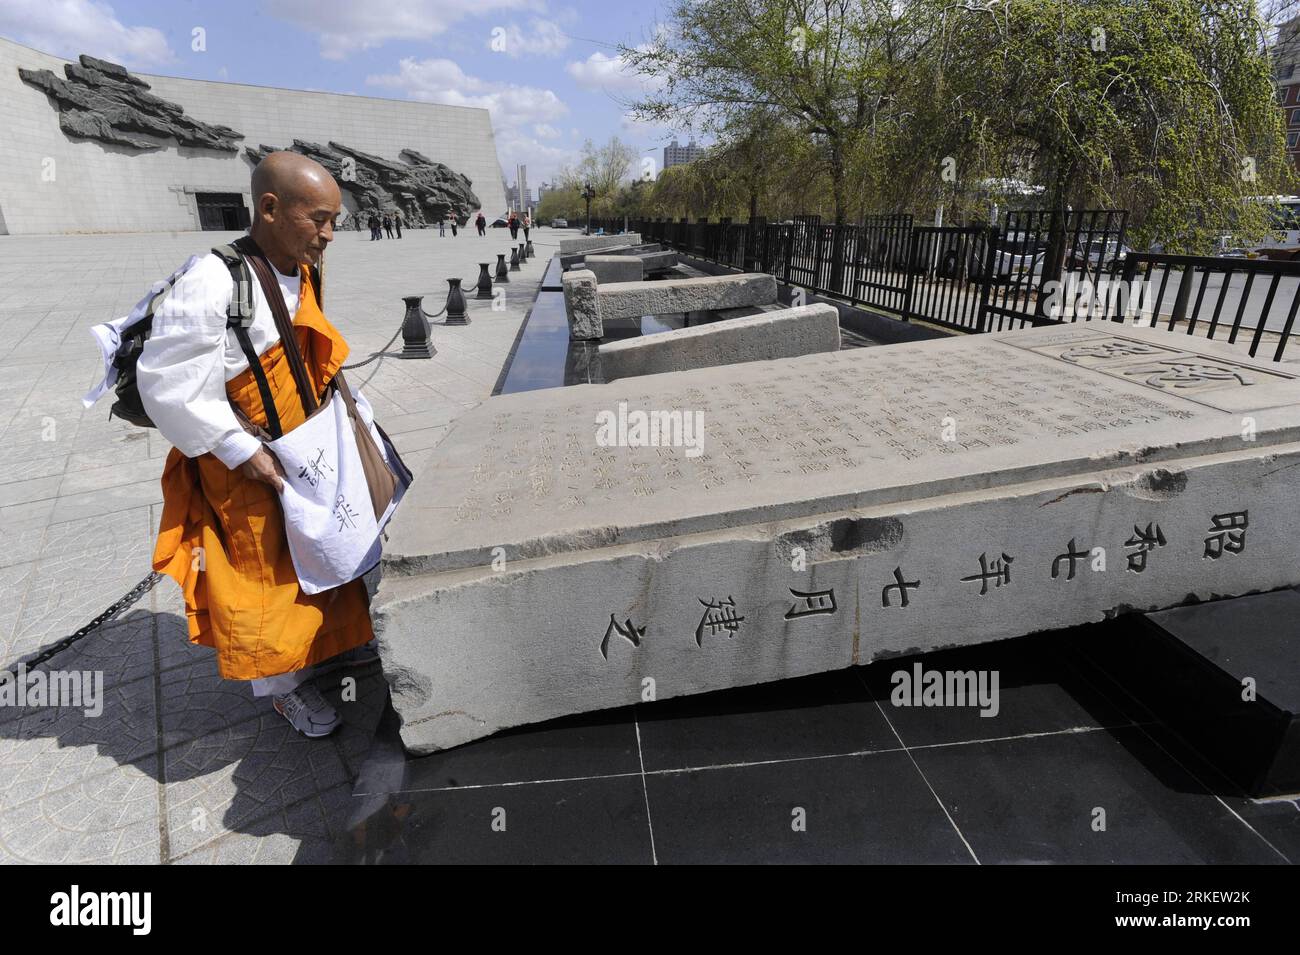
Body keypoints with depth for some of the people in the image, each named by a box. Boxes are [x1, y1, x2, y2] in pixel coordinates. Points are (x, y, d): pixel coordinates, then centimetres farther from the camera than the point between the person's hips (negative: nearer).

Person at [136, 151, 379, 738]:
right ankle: (282, 686, 32)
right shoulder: (213, 283, -25)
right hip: (248, 471, -7)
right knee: (265, 573, 10)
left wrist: (349, 403, 6)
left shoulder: (301, 277, 0)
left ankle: (328, 644, 45)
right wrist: (245, 453, -21)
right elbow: (166, 384, -22)